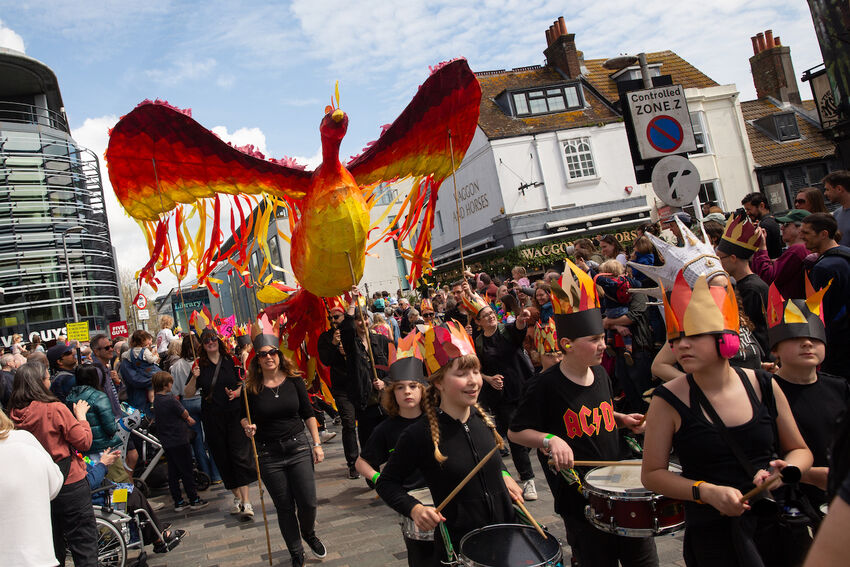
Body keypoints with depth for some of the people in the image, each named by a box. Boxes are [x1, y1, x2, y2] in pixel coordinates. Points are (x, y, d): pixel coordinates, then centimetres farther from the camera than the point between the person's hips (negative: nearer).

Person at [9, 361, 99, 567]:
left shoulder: (15, 415, -3)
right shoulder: (55, 409, -20)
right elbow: (84, 442, -15)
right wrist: (81, 416, -1)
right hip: (69, 484, -6)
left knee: (51, 546, 20)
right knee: (83, 543, 4)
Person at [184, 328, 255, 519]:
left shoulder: (231, 361, 2)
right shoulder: (199, 365, 4)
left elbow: (244, 384, 8)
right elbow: (188, 394, 5)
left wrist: (236, 393, -13)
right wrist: (194, 378, -13)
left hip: (235, 413, -2)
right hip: (212, 418, 2)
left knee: (240, 455, -10)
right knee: (222, 458, 7)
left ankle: (246, 502, -10)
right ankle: (237, 497, 21)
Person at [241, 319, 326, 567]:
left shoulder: (294, 380, -4)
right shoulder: (251, 388, -6)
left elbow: (308, 414, 3)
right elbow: (244, 417, 6)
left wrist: (317, 444, 1)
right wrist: (247, 426, -17)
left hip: (299, 446, 0)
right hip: (269, 454, 0)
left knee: (308, 502, -1)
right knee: (284, 507, 8)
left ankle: (309, 533, 34)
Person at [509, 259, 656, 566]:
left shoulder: (600, 373, 3)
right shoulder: (547, 385, -17)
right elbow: (515, 431, -11)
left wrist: (623, 420, 3)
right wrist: (550, 440, -25)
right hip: (578, 499, -6)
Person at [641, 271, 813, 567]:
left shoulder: (763, 386, -4)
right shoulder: (669, 401, -14)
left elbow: (799, 450, 8)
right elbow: (652, 473, -8)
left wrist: (787, 469, -14)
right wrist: (706, 491, -21)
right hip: (712, 536, -3)